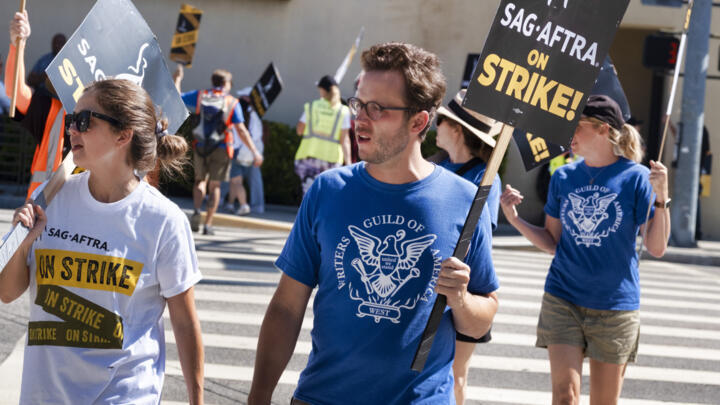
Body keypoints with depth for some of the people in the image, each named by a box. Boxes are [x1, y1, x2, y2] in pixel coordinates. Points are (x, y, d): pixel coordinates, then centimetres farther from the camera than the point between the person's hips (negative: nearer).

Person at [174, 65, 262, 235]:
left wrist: (177, 79, 22)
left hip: (200, 146, 2)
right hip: (221, 149, -2)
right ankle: (208, 224, 5)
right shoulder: (232, 102, -4)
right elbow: (241, 130, -10)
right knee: (214, 185, 9)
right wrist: (255, 151, -8)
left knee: (200, 180, 20)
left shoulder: (201, 96, 1)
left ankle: (196, 210, -6)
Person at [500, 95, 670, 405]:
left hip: (615, 304, -2)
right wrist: (515, 219, -4)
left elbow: (657, 248, -9)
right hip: (563, 300, 2)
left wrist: (661, 196, -21)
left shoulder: (636, 178, -7)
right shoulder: (563, 177, 3)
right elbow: (552, 243, 8)